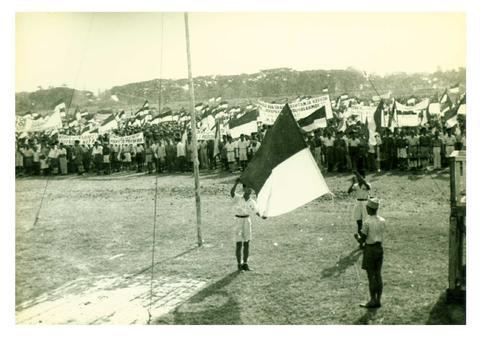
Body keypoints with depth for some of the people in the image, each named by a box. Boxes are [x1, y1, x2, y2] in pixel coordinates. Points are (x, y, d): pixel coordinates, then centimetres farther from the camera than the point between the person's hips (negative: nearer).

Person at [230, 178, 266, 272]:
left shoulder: (252, 202, 2)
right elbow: (232, 192, -31)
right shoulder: (238, 198, -11)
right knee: (239, 244, 0)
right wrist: (236, 183, -49)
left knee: (247, 244, 7)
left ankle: (245, 264, 17)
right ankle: (239, 265, 12)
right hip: (238, 222, -4)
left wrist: (262, 216, -19)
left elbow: (256, 211, 3)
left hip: (247, 222, 4)